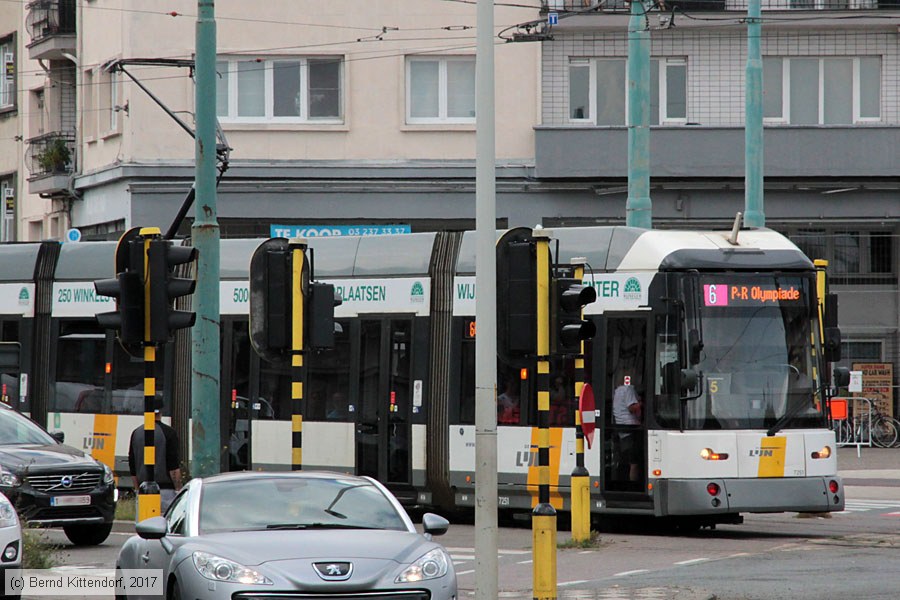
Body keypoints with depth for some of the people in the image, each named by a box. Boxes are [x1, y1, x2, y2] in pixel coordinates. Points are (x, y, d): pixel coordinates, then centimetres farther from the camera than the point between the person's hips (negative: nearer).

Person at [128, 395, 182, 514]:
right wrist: (179, 490, -5)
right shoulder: (168, 433, -7)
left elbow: (132, 468, 15)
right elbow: (174, 467, -10)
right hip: (165, 489, -5)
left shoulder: (136, 433, 9)